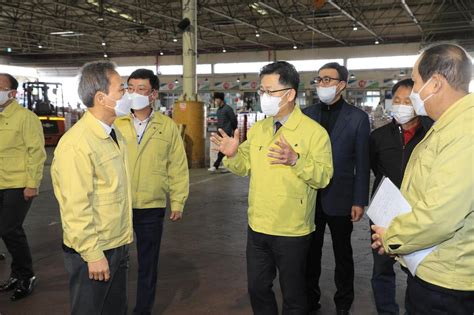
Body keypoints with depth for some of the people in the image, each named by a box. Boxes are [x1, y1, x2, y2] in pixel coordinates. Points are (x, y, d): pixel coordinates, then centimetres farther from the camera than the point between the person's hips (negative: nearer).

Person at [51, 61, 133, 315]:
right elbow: (75, 208, -22)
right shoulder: (76, 144, -21)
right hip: (93, 251, -8)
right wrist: (93, 254, -19)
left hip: (118, 244, 8)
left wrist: (124, 236, 15)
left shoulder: (113, 134, 6)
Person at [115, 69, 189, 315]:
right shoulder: (116, 123, -1)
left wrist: (178, 202, -1)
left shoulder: (167, 126, 0)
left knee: (148, 264, 14)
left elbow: (178, 167, 2)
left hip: (152, 207, 0)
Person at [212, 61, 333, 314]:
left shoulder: (315, 132, -13)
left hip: (292, 231, -5)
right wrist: (233, 155, -11)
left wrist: (296, 160, -33)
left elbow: (323, 177, -19)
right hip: (257, 227, 5)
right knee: (257, 288, 20)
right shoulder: (257, 129, 6)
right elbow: (245, 168, 9)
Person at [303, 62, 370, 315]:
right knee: (310, 251, 14)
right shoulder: (307, 114, 2)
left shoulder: (357, 117, -4)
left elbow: (362, 163, -5)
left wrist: (359, 201, -7)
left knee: (342, 254, 13)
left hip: (340, 198, -2)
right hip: (309, 196, 2)